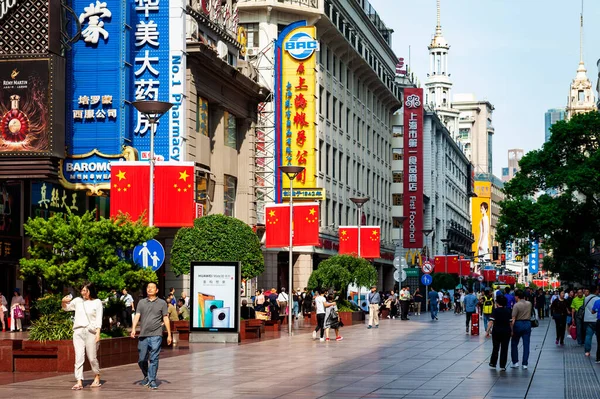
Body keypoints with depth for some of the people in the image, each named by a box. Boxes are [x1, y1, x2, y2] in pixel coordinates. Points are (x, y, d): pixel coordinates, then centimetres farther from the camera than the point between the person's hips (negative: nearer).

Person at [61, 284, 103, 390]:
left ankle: (97, 378, 27)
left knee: (92, 357, 5)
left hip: (91, 332, -2)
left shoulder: (97, 302, 5)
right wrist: (64, 302, 3)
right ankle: (79, 382, -13)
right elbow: (66, 308, 25)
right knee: (79, 357, -8)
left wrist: (98, 332, -9)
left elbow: (99, 319, 0)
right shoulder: (78, 301, 13)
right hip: (78, 331, 2)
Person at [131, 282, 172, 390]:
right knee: (142, 359, 6)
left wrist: (169, 334, 4)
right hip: (143, 335, 2)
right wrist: (133, 328, -13)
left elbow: (166, 319, 7)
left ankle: (152, 381, -2)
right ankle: (146, 376, 29)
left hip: (156, 335, -2)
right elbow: (137, 316, 4)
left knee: (154, 359, -7)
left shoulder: (162, 303, 7)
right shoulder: (141, 302, 13)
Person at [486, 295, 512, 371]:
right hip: (506, 331, 2)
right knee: (504, 349, 4)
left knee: (495, 348, 14)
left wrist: (487, 331, -11)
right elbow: (511, 322, 2)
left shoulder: (495, 311, -9)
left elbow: (491, 322, -14)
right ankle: (502, 366, 3)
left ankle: (493, 364, 24)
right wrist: (511, 331, 12)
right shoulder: (508, 311, 1)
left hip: (496, 331, -2)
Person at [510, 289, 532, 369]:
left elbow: (513, 319, -15)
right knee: (526, 344, 5)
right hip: (528, 324, 4)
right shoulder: (529, 304, 5)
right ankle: (525, 363, 4)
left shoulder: (516, 305, -13)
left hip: (518, 324, -4)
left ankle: (515, 362, 11)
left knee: (514, 344, 11)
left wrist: (511, 329, -12)